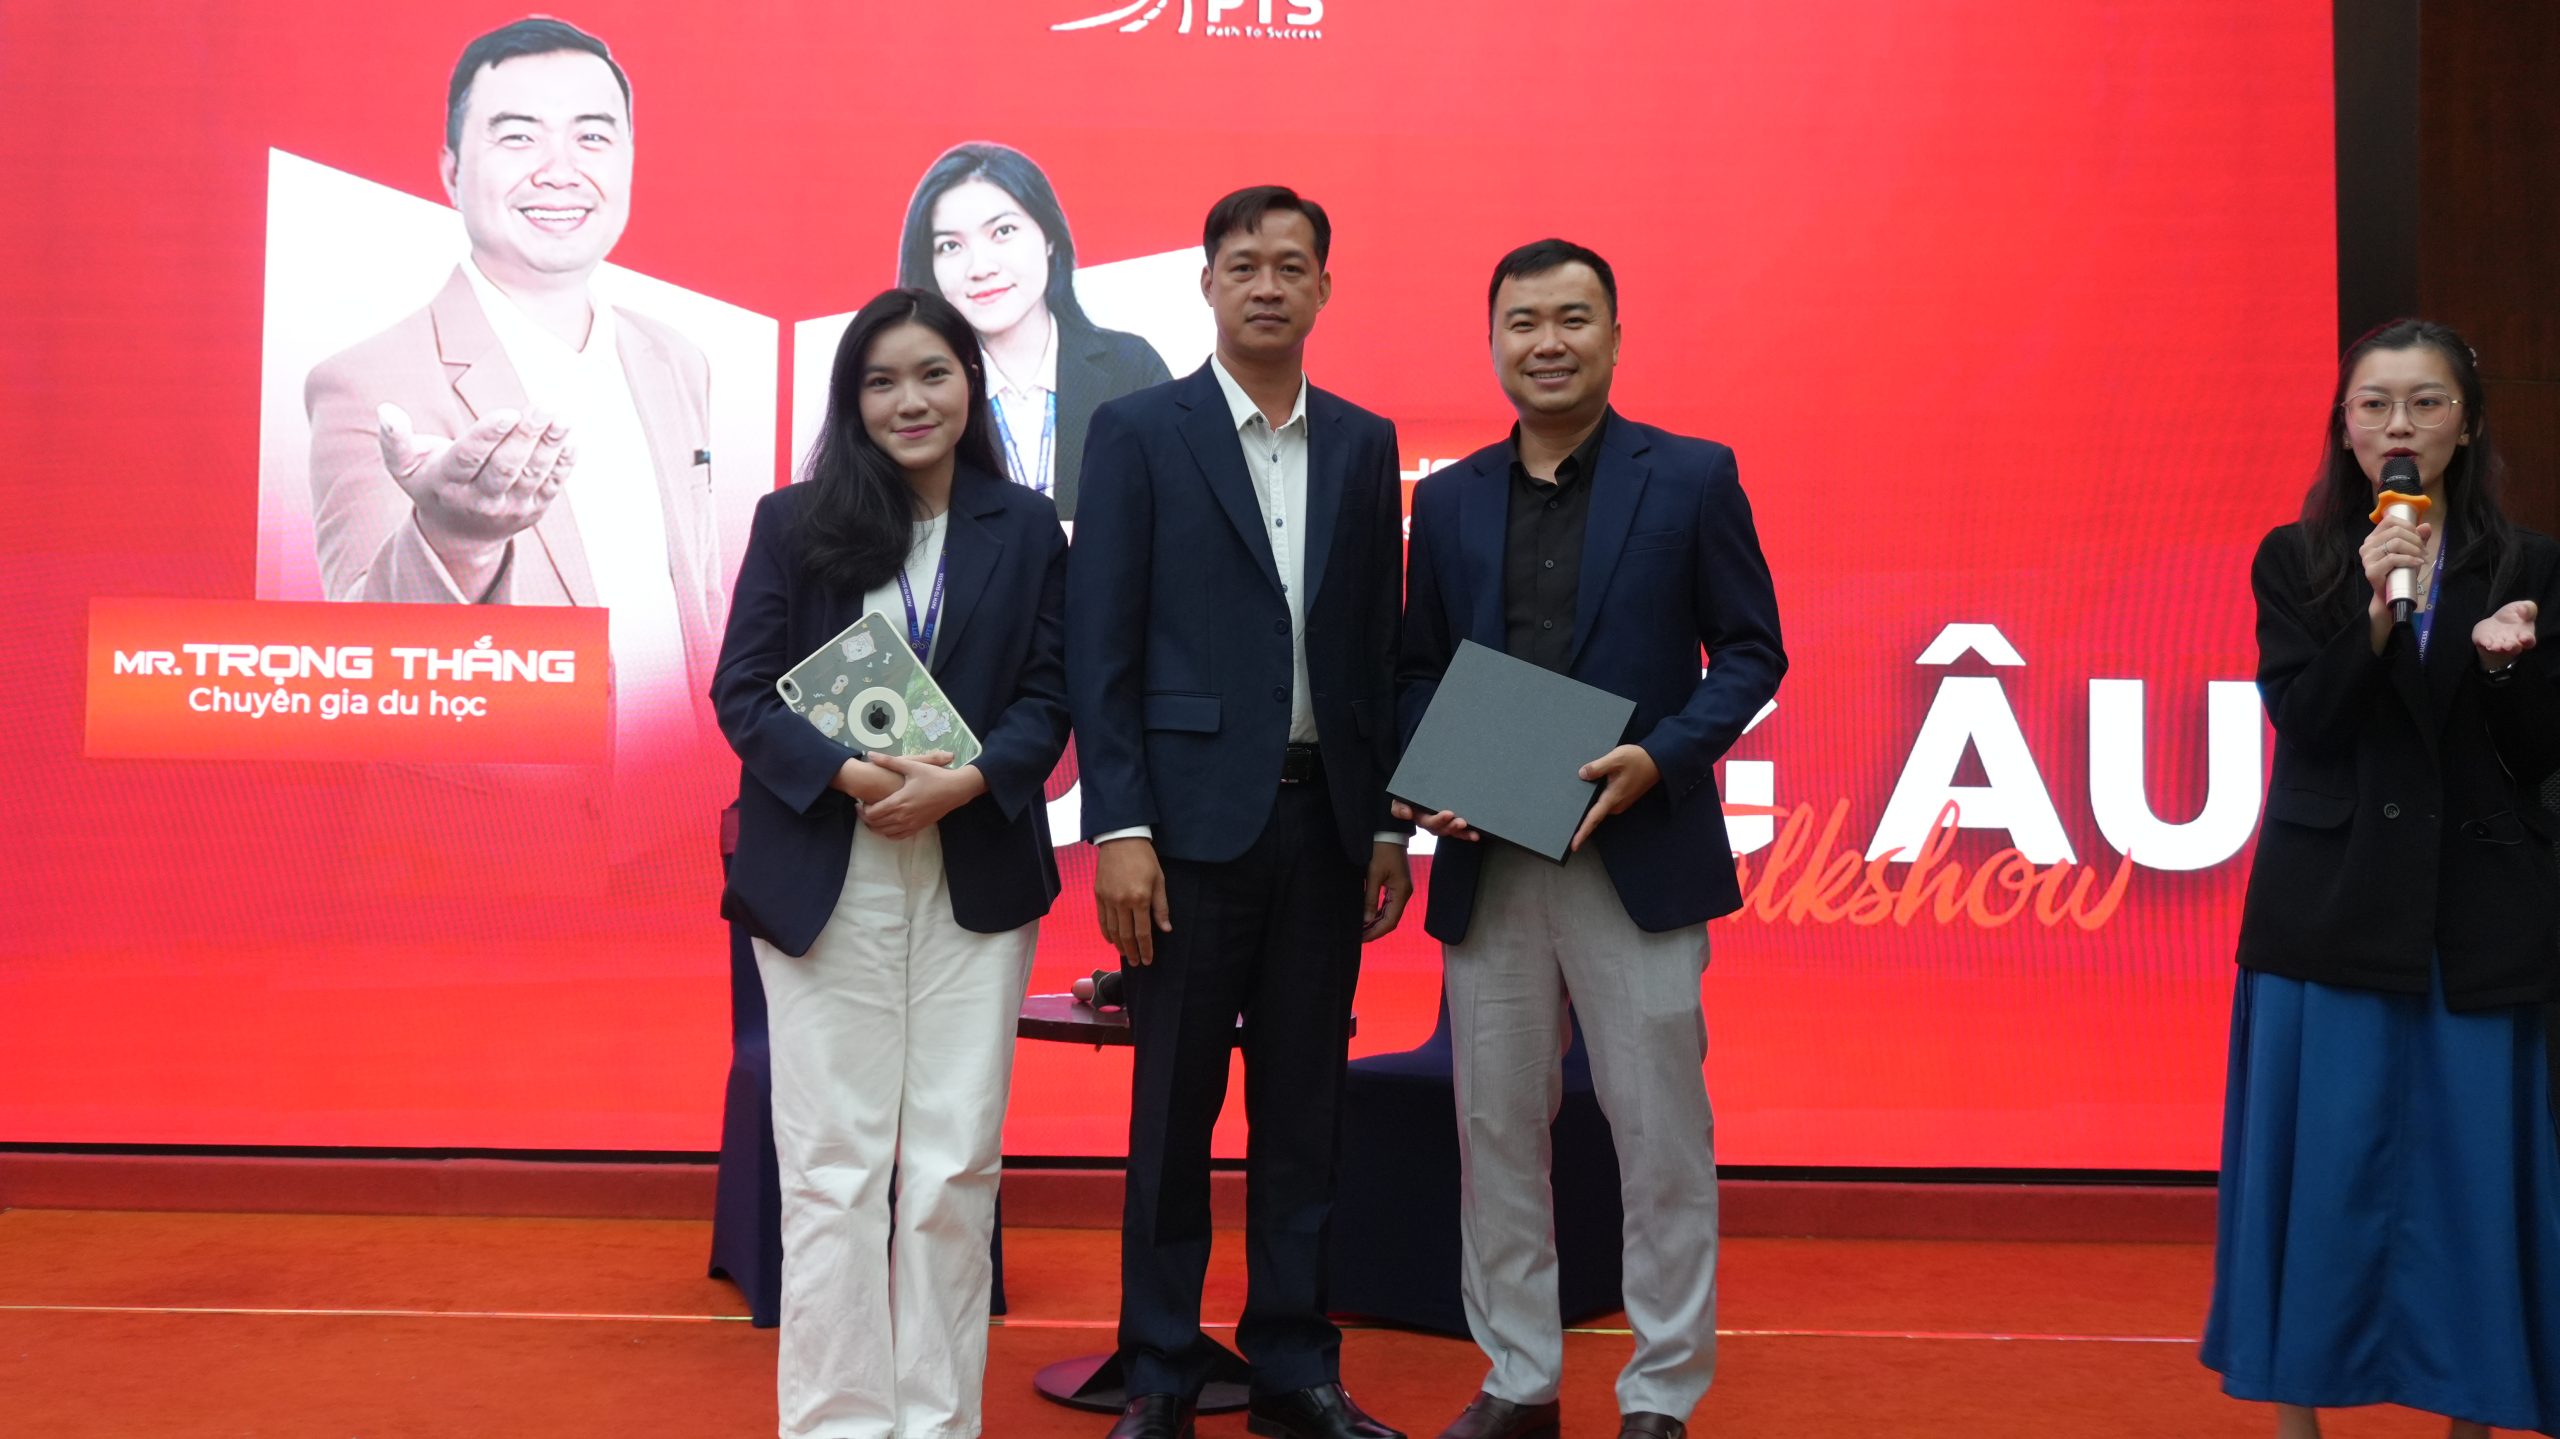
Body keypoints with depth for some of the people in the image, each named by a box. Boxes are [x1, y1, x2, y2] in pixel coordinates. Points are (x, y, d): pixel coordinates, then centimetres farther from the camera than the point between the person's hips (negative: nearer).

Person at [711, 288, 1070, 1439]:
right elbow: (743, 693, 1)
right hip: (823, 879, -1)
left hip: (976, 876, 1)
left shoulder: (1027, 529, 8)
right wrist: (847, 773, -15)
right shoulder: (792, 523, 5)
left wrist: (966, 780, -14)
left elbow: (1047, 697, 4)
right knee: (833, 1167, 2)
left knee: (956, 1163, 4)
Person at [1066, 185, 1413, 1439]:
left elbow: (1379, 645, 12)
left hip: (1324, 820, 4)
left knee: (1303, 1107, 10)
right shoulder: (1138, 432, 0)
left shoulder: (1364, 444, 11)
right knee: (1174, 1111, 5)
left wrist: (1387, 823, 8)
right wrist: (1116, 828, -12)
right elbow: (1100, 645, -5)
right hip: (1194, 819, -3)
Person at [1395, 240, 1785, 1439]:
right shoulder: (1447, 500, 11)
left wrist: (1659, 759, -15)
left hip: (1639, 856, -3)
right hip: (1488, 867, 4)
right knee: (1496, 1130, 11)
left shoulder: (1693, 478, 2)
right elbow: (1416, 672, 14)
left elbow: (1751, 653, 0)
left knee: (1661, 1137, 3)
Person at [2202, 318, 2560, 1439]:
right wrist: (2374, 612, -19)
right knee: (2320, 1164, 2)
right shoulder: (2295, 563, 4)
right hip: (2331, 912, -1)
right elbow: (2304, 722, -7)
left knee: (2469, 1162, 5)